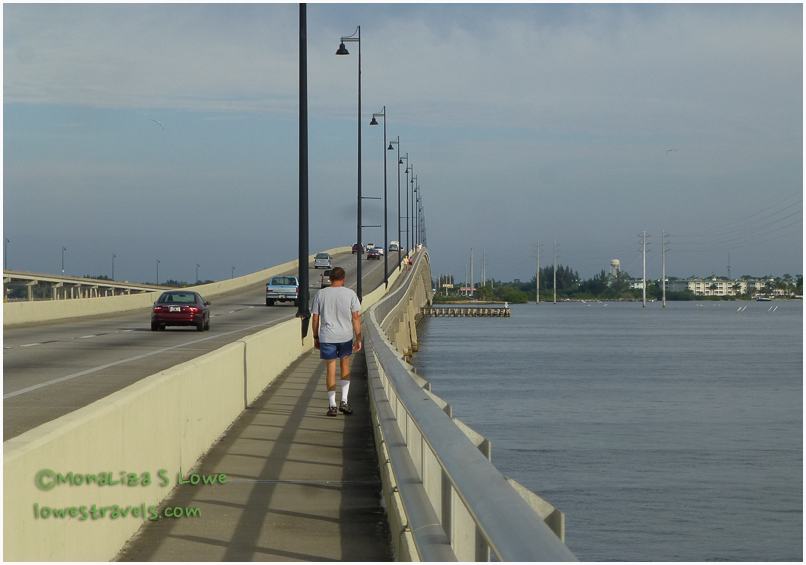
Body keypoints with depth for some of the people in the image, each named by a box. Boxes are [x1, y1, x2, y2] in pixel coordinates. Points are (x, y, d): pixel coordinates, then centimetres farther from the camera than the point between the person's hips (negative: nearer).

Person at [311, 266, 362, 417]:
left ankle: (332, 406, 7)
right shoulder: (350, 294, -2)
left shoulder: (321, 294, 0)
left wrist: (315, 337, 12)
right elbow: (356, 317, -5)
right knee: (345, 366, 19)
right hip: (346, 336, 0)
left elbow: (315, 318, 2)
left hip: (326, 337, 0)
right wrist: (358, 339, -2)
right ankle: (344, 401, 11)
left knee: (330, 370, 6)